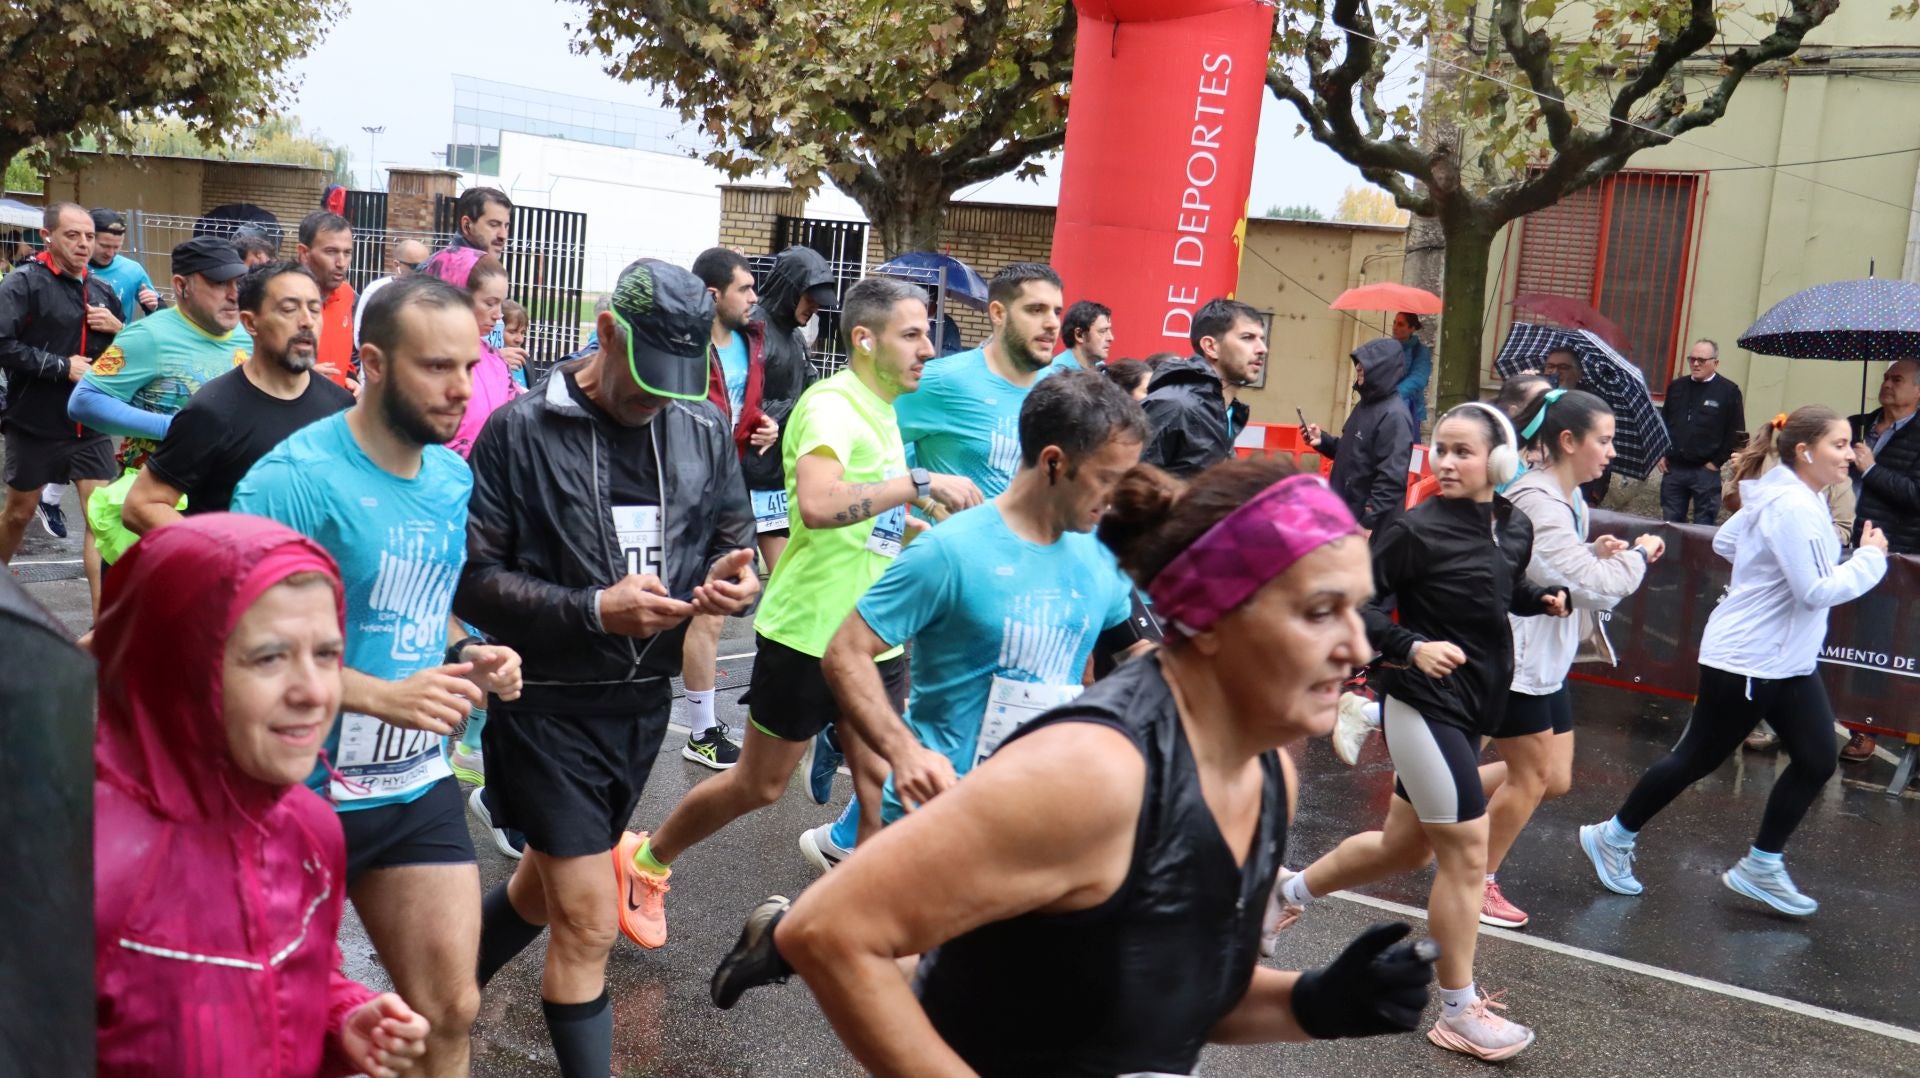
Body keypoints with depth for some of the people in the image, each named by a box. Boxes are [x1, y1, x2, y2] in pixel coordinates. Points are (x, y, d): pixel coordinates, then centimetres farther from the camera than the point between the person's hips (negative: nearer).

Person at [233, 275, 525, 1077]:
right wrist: (383, 696, -29)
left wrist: (468, 655, -4)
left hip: (418, 786, 6)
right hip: (301, 794, -5)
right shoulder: (292, 480, -20)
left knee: (448, 1011, 10)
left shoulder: (453, 477, 2)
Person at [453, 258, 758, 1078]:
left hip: (646, 702, 5)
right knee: (588, 922, -4)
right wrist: (593, 610, -26)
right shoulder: (522, 430, -12)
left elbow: (733, 544, 9)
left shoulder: (704, 430, 1)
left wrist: (735, 580, -15)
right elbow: (473, 581, -13)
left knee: (549, 885, 23)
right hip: (549, 705, -5)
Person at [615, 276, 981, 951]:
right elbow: (816, 505, -38)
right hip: (808, 634, -8)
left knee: (883, 786, 5)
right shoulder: (831, 404, -18)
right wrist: (918, 483, -36)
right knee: (759, 786, 8)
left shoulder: (880, 410, 12)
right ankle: (645, 859, 31)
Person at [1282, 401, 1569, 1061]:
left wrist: (1544, 598, 0)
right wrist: (1412, 646, -26)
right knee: (1466, 853, -3)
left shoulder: (1515, 528, 4)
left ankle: (1289, 889, 40)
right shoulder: (1418, 529, -16)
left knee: (1404, 847, 19)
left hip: (1472, 707, 8)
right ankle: (1459, 1014, 13)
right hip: (1424, 705, -8)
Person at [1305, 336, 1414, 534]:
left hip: (1369, 525, -9)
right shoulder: (1366, 404, 11)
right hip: (1345, 515, 9)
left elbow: (1392, 479, -23)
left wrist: (1367, 523, -23)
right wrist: (1323, 440, 5)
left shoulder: (1394, 415, -18)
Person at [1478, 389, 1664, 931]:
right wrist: (1637, 555, -10)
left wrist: (1597, 553, -1)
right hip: (1513, 657, -10)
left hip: (1547, 657, 10)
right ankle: (1479, 883, 20)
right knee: (1531, 776, 3)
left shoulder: (1568, 499, 9)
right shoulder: (1536, 501, -22)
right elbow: (1592, 584, -27)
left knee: (1555, 779, 12)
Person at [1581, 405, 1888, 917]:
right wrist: (1870, 558, -12)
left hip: (1790, 659, 10)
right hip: (1746, 659, -10)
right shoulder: (1793, 507, -22)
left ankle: (1761, 866, 19)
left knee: (1816, 761, 7)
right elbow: (1817, 591, -24)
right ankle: (1613, 837, 18)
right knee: (1697, 758, 2)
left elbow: (1725, 541, 18)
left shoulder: (1791, 496, 7)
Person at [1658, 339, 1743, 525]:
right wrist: (1661, 454, 9)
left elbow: (1736, 433, -4)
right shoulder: (1676, 387, 11)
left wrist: (1717, 462, -6)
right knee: (1670, 522, 8)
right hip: (1672, 468, 4)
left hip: (1705, 471, -4)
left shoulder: (1729, 391, -3)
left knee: (1704, 528, 0)